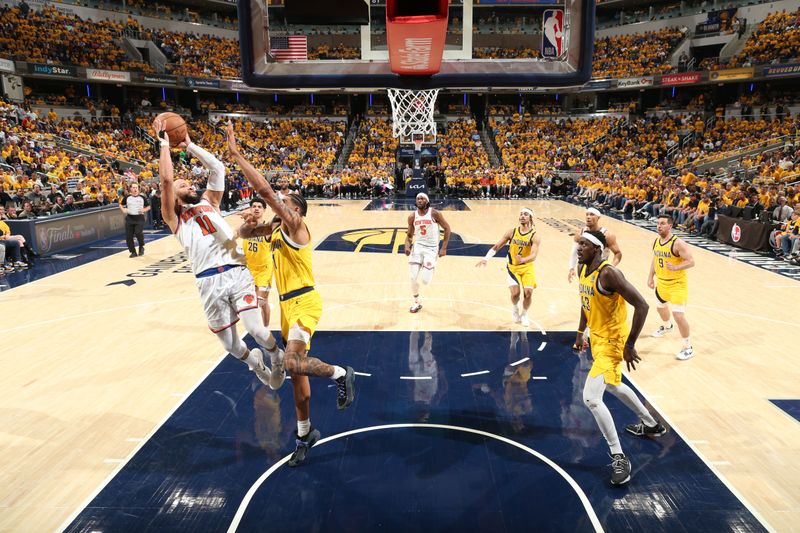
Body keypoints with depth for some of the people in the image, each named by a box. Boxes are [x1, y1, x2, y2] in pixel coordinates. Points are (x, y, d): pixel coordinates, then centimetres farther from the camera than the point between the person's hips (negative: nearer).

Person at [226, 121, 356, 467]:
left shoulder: (295, 226, -8)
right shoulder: (277, 233, 16)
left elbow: (265, 191, -18)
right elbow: (243, 235, 25)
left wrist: (235, 154, -14)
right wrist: (249, 225, 0)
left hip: (304, 303, -9)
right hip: (288, 306, 9)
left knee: (289, 364, -27)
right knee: (297, 370, 15)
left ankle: (341, 375, -1)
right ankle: (304, 434, 29)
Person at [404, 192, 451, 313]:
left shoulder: (434, 213, -10)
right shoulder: (412, 217, 1)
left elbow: (447, 228, -4)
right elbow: (409, 235, 12)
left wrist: (444, 248, -8)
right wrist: (407, 246, -9)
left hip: (431, 248, -3)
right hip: (418, 246, 3)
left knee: (425, 280, -11)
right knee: (413, 278, -5)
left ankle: (428, 269, 26)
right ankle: (416, 303, 17)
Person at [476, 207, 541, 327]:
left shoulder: (535, 236, -12)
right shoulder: (512, 232, -4)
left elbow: (534, 255, -26)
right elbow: (496, 247, 0)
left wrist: (523, 260, -45)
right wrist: (486, 259, -12)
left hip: (527, 268, -1)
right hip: (513, 267, 1)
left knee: (528, 293, -12)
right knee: (515, 292, -15)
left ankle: (524, 314, 20)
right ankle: (515, 308, 21)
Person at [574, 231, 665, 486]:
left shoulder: (608, 273, -26)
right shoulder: (582, 270, 2)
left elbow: (642, 306, -27)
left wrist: (630, 345, -25)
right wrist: (580, 333, 18)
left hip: (612, 340, -10)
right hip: (598, 337, 10)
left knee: (591, 398, -17)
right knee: (613, 385, 29)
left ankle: (619, 457, -2)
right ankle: (651, 425, 52)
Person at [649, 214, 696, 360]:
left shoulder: (678, 243, -23)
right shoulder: (656, 242, 0)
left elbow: (691, 261, -25)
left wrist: (676, 267, -40)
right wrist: (651, 277, 14)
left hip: (677, 284, -8)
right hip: (661, 282, 8)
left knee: (678, 315, -14)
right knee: (661, 307, 29)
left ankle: (688, 348, 1)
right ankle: (667, 326, 61)